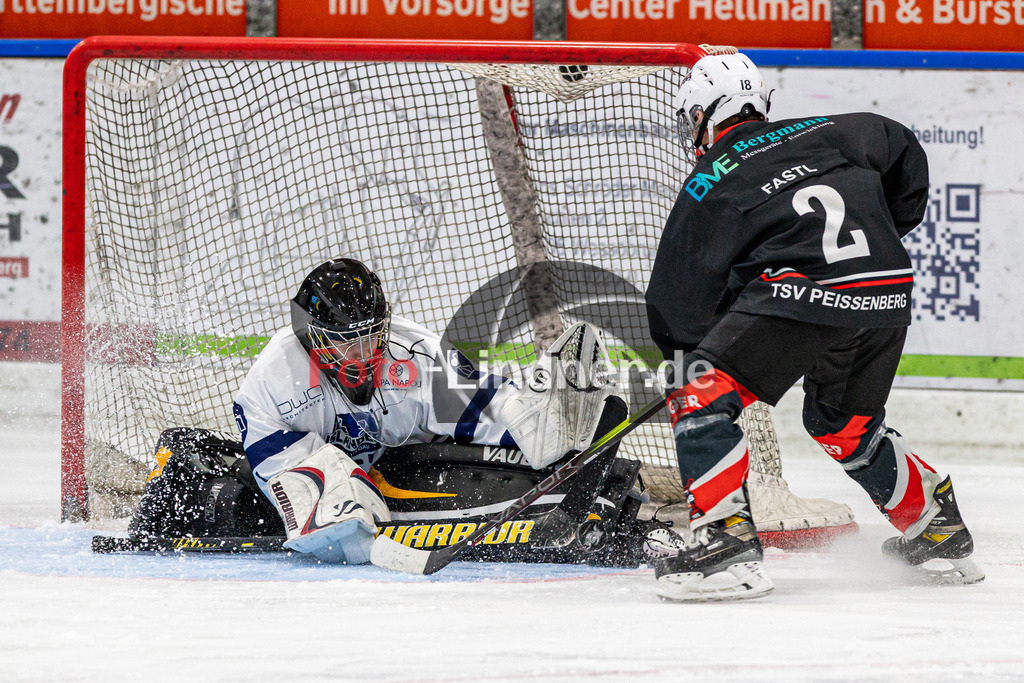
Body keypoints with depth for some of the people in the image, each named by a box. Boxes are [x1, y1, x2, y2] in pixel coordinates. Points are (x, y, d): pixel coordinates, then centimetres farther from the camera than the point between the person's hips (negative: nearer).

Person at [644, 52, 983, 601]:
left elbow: (679, 294, 10)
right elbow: (902, 151, 33)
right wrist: (883, 234, 43)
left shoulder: (709, 186, 7)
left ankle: (726, 540, -16)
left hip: (807, 295, -7)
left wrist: (683, 343, 29)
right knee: (845, 425, 28)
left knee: (702, 397, -2)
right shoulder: (821, 134, 22)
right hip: (888, 297, 7)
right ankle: (941, 534, 36)